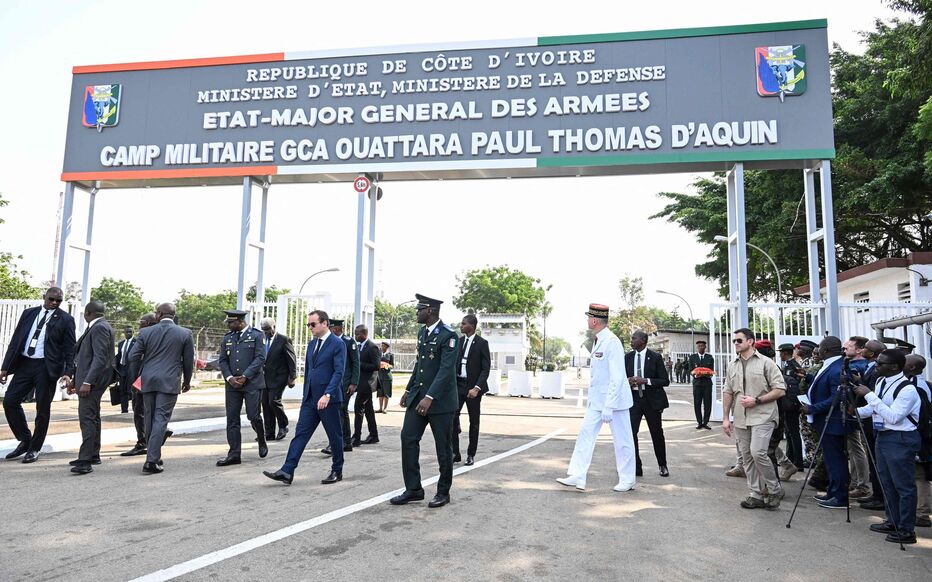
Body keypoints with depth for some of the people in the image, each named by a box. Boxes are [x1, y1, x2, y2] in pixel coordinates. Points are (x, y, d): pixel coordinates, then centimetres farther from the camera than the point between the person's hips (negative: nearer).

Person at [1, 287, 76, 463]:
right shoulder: (29, 313, 10)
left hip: (46, 367, -4)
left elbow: (69, 349, -4)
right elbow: (15, 340, 10)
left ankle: (34, 448, 17)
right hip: (24, 363, 4)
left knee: (42, 409, 2)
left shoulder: (65, 320, -2)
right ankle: (25, 440, 20)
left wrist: (68, 372, -14)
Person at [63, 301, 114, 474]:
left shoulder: (99, 327, -14)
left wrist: (87, 382, -26)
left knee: (87, 418, -15)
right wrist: (75, 380, 22)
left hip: (92, 380, -11)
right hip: (89, 379, 11)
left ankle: (85, 460, -17)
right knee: (92, 416, 17)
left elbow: (100, 358, -22)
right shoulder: (97, 327, 17)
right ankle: (93, 455, 27)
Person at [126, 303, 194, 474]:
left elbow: (133, 357, 3)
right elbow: (188, 360, 3)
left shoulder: (145, 332, 2)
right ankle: (151, 461, -9)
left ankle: (154, 456, 25)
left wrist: (135, 379, 17)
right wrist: (187, 381, 17)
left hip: (148, 381, 3)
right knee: (161, 419, -3)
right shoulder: (185, 333, -1)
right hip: (169, 382, -2)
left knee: (150, 419, 14)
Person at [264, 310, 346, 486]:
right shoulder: (312, 344, 14)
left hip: (328, 399, -7)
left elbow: (339, 372, -17)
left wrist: (327, 394, -25)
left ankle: (337, 471, 20)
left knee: (335, 436, 6)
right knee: (300, 434, 1)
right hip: (310, 399, 7)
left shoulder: (337, 344, -10)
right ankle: (287, 471, -1)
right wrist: (306, 394, 18)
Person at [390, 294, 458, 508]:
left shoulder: (448, 335, -15)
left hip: (440, 400, -7)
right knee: (408, 439, 1)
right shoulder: (422, 333, 11)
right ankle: (413, 489, 10)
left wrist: (430, 397, -30)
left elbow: (446, 369, -23)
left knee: (443, 446, 4)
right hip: (418, 396, 7)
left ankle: (443, 492, 20)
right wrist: (409, 390, 19)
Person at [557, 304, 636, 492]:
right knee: (586, 433, 4)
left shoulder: (612, 342, -19)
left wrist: (608, 406, -23)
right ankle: (577, 476, 6)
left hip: (614, 400, -9)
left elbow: (617, 378, -22)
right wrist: (591, 399, 18)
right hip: (597, 399, 9)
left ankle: (627, 480, 19)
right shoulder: (597, 341, 8)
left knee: (622, 440, 5)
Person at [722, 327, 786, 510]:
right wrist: (725, 417, 8)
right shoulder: (732, 366, 13)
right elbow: (727, 392, 14)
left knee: (757, 452, -17)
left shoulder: (765, 363, -3)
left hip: (762, 416, -6)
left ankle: (775, 490, 5)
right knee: (747, 457, 7)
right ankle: (756, 495, 17)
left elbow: (780, 390, -7)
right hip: (740, 419, 6)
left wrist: (756, 400, -15)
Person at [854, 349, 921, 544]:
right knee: (887, 483, 17)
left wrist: (869, 395, -26)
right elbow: (875, 408, 17)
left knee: (904, 486, -1)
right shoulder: (880, 381, 7)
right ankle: (893, 522, 30)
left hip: (900, 440, -9)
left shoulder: (907, 389, -19)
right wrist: (856, 412, 0)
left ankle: (906, 530, 7)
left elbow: (893, 417, -26)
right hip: (882, 436, 9)